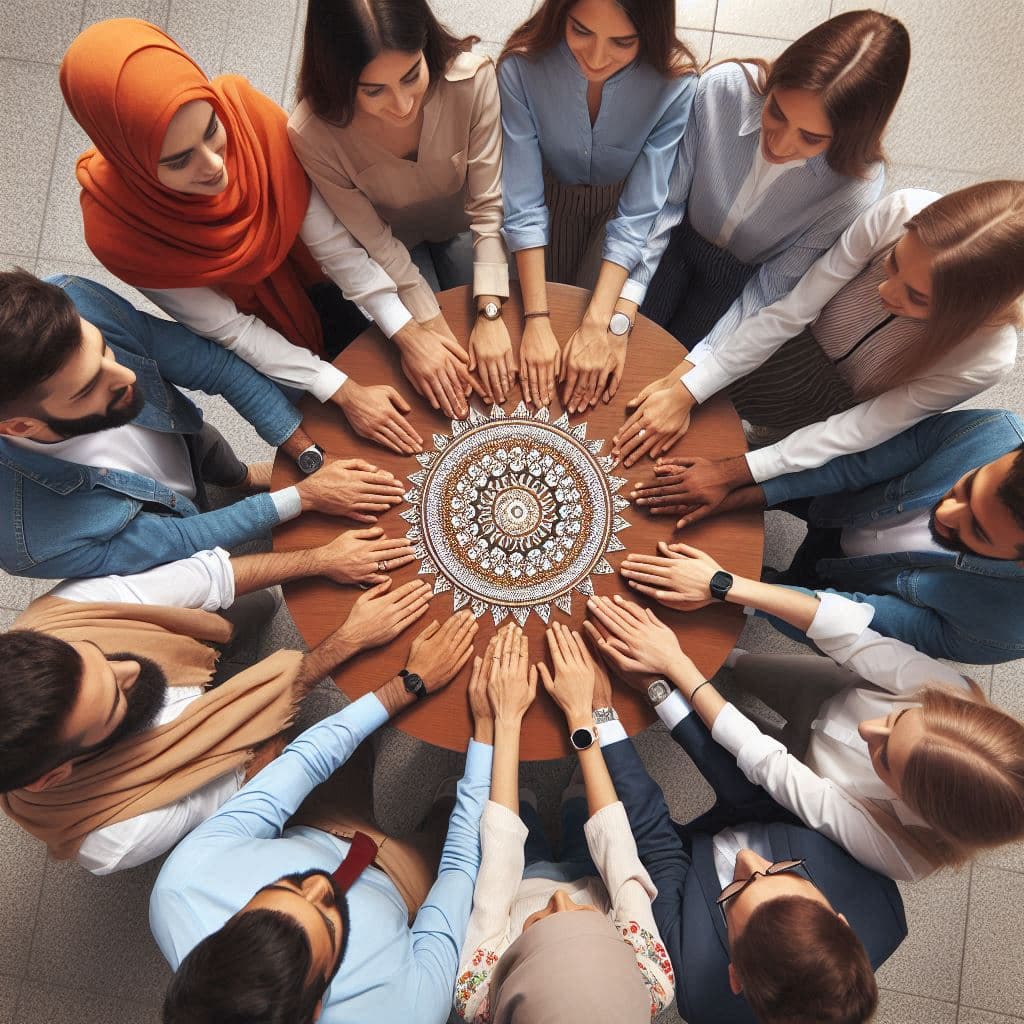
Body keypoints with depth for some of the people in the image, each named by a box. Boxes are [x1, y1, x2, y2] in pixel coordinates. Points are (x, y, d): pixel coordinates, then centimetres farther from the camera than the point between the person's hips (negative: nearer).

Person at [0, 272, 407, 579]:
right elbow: (179, 540, -29)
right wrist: (304, 496, -27)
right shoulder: (35, 539, -44)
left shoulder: (71, 303, -37)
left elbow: (215, 365, -25)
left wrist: (313, 458, -27)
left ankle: (245, 479, 63)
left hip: (186, 438, 3)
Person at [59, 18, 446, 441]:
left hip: (310, 278, 2)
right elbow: (228, 329, -25)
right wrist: (345, 394, -28)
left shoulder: (246, 111, -32)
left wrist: (408, 332, -29)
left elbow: (330, 238, -26)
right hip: (257, 321, -2)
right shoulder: (117, 231, -36)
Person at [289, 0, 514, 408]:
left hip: (460, 224, 1)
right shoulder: (312, 132, -34)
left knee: (493, 362, -3)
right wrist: (428, 330, -24)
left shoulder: (472, 77, -33)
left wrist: (489, 314, -29)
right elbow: (373, 244, -24)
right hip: (394, 241, -1)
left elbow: (489, 204, -25)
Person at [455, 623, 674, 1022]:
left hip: (521, 883, 0)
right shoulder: (649, 986, -43)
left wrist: (507, 719, -29)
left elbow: (500, 843, -35)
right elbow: (615, 842, -34)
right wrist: (581, 715, -31)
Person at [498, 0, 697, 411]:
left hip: (619, 204, -1)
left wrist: (600, 324, -37)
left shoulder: (676, 83, -30)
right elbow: (522, 202, -29)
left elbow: (639, 213, -29)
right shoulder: (521, 65, -29)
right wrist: (536, 321, -33)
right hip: (553, 196, 1)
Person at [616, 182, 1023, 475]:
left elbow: (854, 432, -27)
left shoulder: (986, 358, -34)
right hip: (800, 349, 2)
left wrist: (734, 473, -32)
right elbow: (790, 312, -26)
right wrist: (685, 392, -28)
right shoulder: (904, 213, -33)